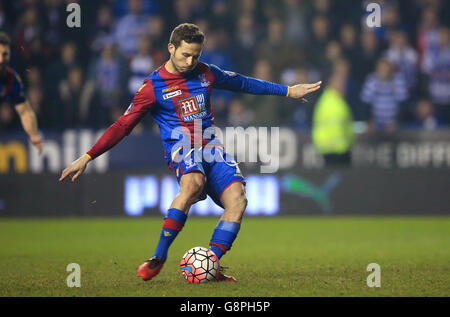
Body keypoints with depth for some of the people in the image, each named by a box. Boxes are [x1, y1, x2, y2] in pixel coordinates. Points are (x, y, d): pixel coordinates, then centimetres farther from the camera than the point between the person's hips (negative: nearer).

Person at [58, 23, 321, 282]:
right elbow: (122, 126, 2)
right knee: (193, 183, -39)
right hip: (181, 148, -5)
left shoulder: (205, 73, 13)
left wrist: (287, 91, 32)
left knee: (237, 197, -23)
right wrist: (86, 158, -4)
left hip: (211, 147, 5)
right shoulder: (153, 87, 1)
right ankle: (158, 259, -34)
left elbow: (241, 83, 28)